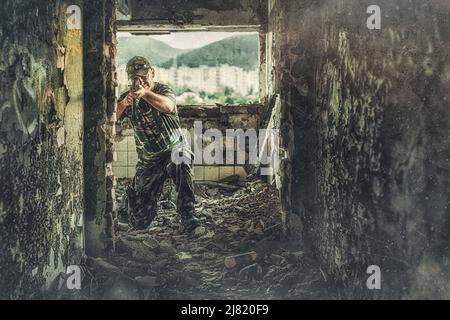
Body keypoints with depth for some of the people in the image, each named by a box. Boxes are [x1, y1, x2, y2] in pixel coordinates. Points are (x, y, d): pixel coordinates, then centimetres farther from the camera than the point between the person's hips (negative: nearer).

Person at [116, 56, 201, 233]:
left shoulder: (164, 90, -8)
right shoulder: (128, 97, 2)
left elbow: (167, 106, -33)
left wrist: (145, 93, -48)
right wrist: (123, 104, -34)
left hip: (174, 149, -2)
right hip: (149, 160, 2)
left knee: (180, 165, -41)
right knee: (139, 221, 2)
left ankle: (187, 216, -30)